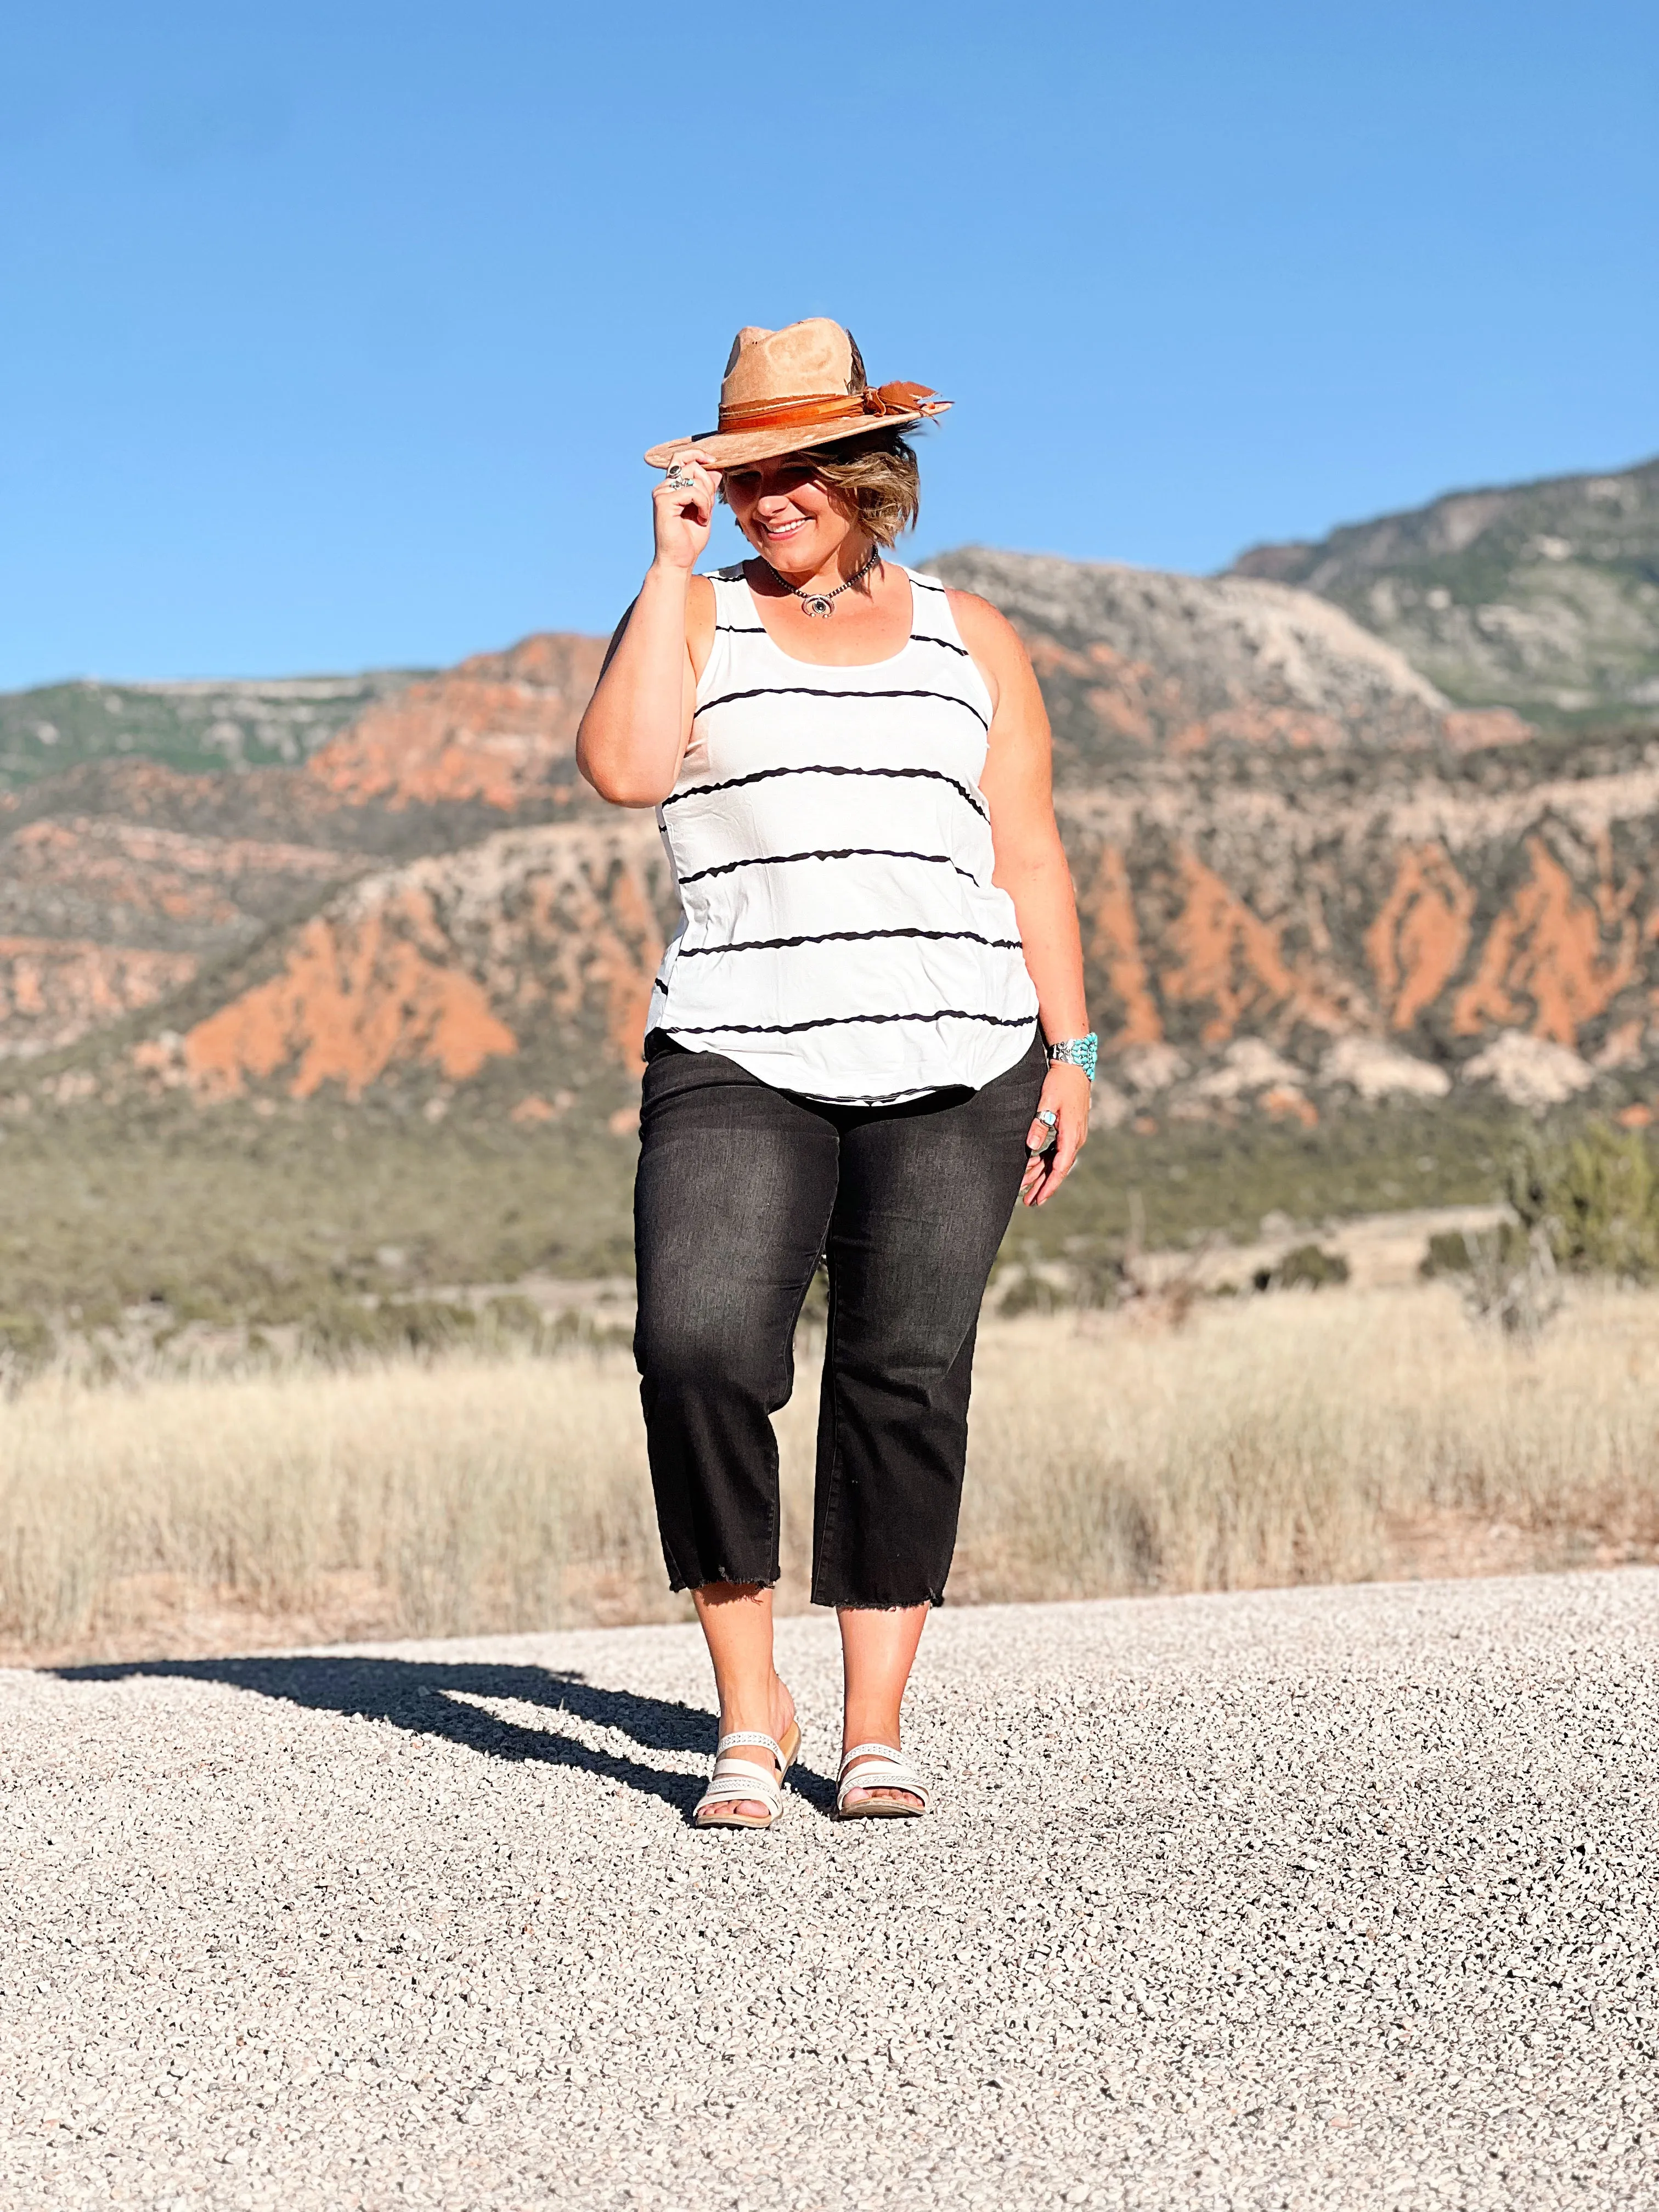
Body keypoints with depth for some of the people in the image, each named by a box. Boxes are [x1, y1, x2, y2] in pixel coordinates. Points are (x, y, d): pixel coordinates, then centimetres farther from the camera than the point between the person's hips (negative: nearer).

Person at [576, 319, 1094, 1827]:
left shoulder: (970, 639, 15)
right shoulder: (695, 618, 10)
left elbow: (1028, 856, 14)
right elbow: (624, 770, -10)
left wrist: (1069, 1049, 6)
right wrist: (673, 567, -6)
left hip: (950, 1070, 1)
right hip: (739, 1066, -1)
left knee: (907, 1380, -2)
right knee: (700, 1350, -18)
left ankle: (876, 1731, 10)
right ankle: (750, 1712, -2)